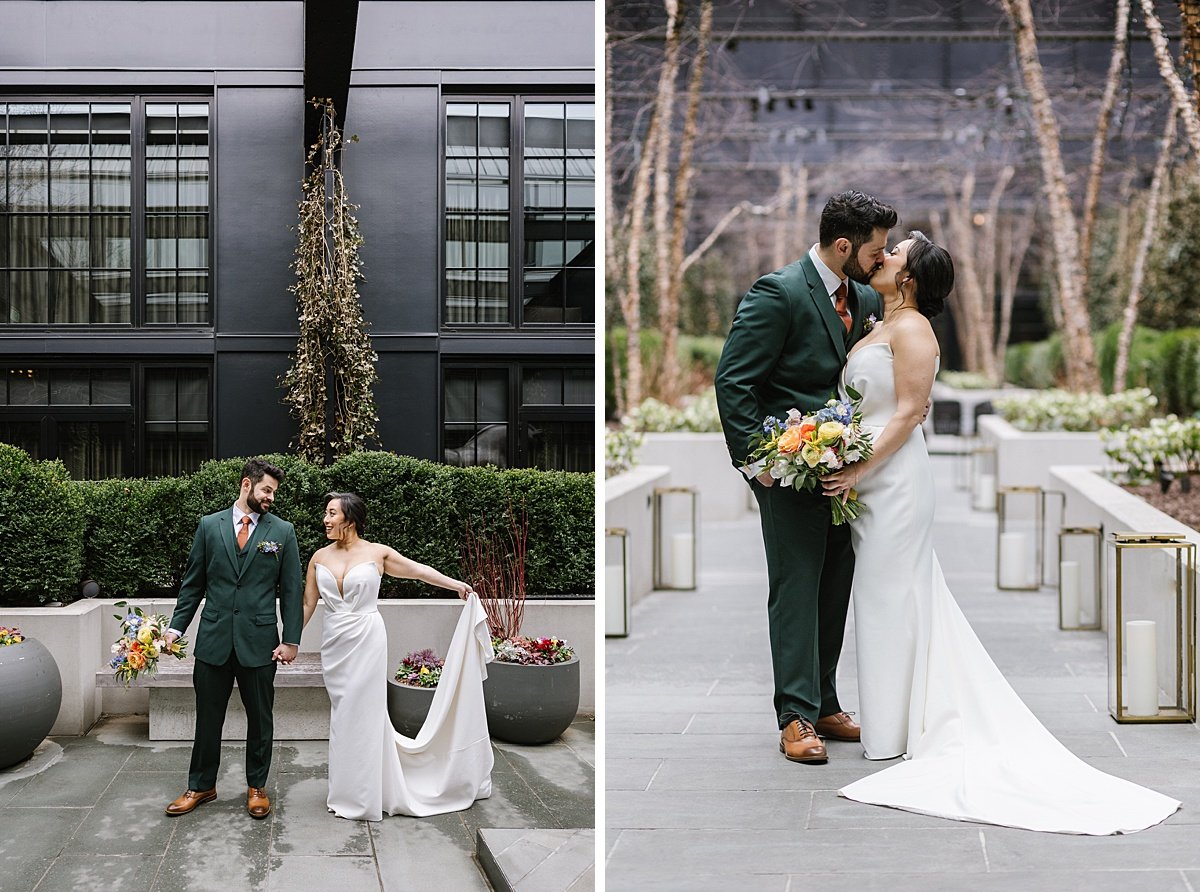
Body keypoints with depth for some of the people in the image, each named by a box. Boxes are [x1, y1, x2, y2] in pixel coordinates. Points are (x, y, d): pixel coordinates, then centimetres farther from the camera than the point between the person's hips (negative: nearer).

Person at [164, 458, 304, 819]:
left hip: (259, 641, -1)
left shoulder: (283, 532, 2)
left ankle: (257, 786, 24)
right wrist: (176, 627, 2)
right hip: (214, 639, 1)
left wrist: (291, 640, -4)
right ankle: (201, 786, 24)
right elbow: (193, 583, 9)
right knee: (208, 718, 10)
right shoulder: (209, 525, 5)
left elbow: (292, 589, 1)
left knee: (260, 719, 9)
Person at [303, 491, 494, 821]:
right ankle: (348, 791, 21)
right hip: (334, 645, 3)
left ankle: (362, 797, 8)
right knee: (343, 716, 8)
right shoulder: (319, 558, 5)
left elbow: (418, 570, 6)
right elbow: (307, 604, 11)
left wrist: (456, 584, 1)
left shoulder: (376, 553, -2)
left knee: (362, 714, -3)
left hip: (367, 642, -3)